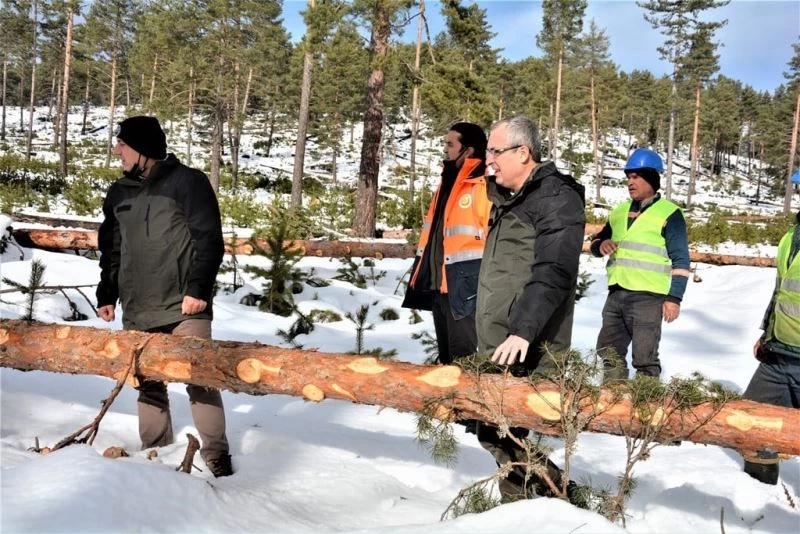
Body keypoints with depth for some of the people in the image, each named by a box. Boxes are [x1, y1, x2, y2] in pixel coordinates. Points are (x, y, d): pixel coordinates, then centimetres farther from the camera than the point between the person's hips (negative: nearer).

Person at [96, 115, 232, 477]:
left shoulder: (188, 182, -3)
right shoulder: (119, 193, 15)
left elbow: (209, 241, -9)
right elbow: (111, 250, 22)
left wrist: (198, 288, -16)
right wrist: (106, 294, 17)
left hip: (184, 304, -6)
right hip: (138, 309, 6)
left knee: (199, 380, -3)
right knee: (148, 384, 11)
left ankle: (216, 453, 9)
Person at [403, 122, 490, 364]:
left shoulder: (485, 189, -11)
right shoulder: (446, 185, 17)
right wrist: (421, 275, 18)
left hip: (466, 289, -9)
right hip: (439, 286, 9)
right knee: (446, 357, 18)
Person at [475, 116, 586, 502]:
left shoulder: (556, 198, -10)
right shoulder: (509, 198, 19)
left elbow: (553, 274, -23)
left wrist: (523, 329, -31)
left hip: (527, 349, -9)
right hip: (500, 344, 9)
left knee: (499, 432, -9)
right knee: (500, 430, 11)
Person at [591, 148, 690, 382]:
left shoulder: (668, 213, -3)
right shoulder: (619, 212, 16)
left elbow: (680, 260, -5)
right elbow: (596, 241, 24)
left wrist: (674, 298, -12)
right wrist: (601, 245, -1)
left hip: (647, 297, -7)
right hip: (616, 294, 7)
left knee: (644, 358, -4)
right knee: (609, 353, 12)